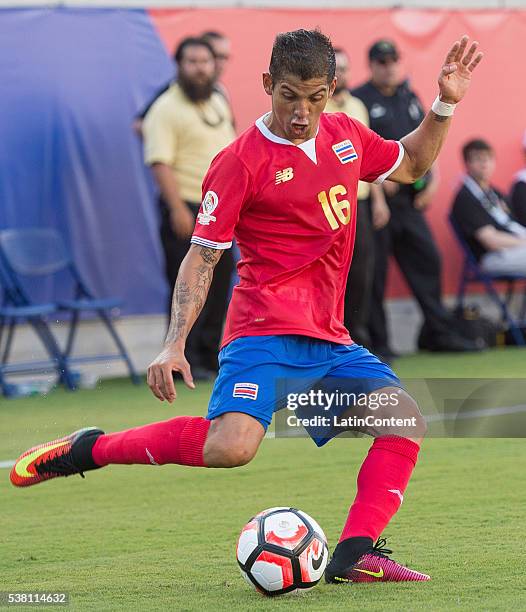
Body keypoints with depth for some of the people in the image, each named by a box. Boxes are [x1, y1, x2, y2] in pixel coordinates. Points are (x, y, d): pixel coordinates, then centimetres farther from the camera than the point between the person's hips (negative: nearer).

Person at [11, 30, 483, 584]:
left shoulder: (346, 135, 11)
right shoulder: (241, 161, -8)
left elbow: (410, 165, 31)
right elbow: (202, 256, -5)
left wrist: (444, 106, 16)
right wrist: (173, 346, -14)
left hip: (329, 341, 7)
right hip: (265, 332, -7)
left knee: (405, 423, -7)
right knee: (229, 447, -28)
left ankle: (354, 555, -7)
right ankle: (86, 450, -12)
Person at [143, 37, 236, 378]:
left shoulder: (219, 104, 15)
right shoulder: (167, 109, -10)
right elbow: (160, 162, -17)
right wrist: (178, 209, -24)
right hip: (187, 209, -8)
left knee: (219, 286, 9)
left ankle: (210, 356, 17)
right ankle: (185, 362, -3)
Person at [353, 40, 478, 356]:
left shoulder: (411, 99, 16)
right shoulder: (359, 100, -4)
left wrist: (432, 180, 8)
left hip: (409, 200, 7)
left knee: (427, 260, 7)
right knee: (374, 271, -4)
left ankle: (439, 332, 14)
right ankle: (376, 340, 2)